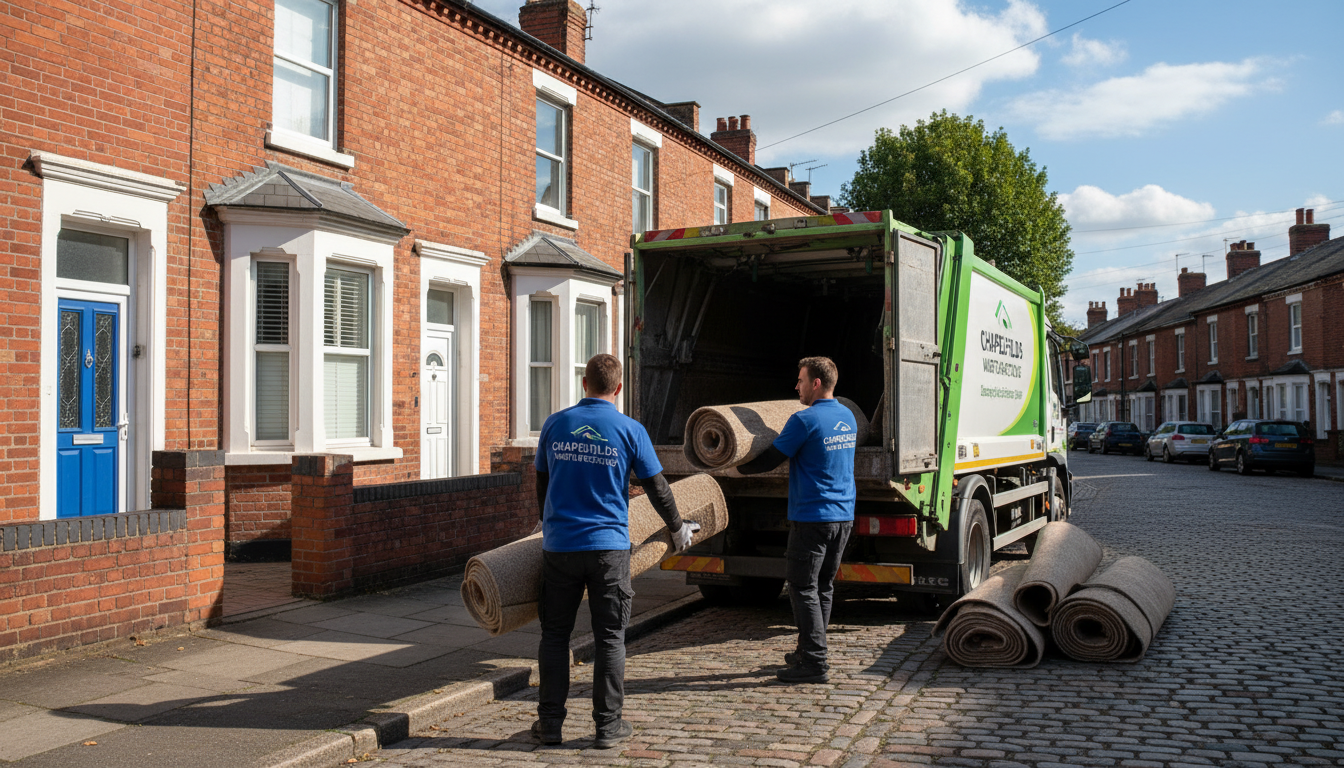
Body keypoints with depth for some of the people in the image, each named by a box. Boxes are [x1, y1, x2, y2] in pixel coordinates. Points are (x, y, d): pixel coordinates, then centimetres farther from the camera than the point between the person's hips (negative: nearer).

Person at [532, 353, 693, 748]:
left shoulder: (554, 425, 4)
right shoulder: (630, 430, -3)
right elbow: (657, 488, 2)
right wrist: (678, 528, 19)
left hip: (559, 546, 2)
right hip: (609, 546, -2)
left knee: (554, 635, 11)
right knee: (609, 638, 7)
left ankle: (550, 722, 16)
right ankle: (608, 726, 12)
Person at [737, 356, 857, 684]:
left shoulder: (804, 420, -14)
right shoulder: (848, 418, 10)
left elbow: (771, 459, -10)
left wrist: (739, 467, 6)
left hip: (812, 517, -8)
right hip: (844, 515, 8)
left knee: (804, 588, -2)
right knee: (823, 587, 14)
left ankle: (814, 663, -3)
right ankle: (809, 653, 23)